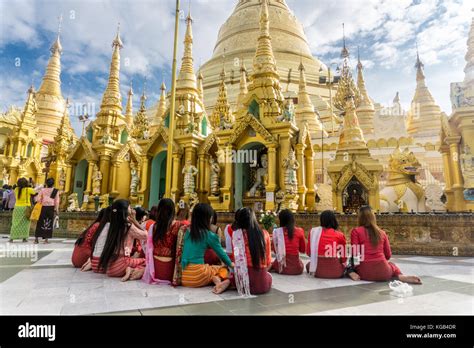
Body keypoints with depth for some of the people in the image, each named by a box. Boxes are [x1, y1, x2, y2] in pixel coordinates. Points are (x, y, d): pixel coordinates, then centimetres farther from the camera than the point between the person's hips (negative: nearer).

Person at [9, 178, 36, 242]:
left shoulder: (16, 189, 1)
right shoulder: (28, 190, -9)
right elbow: (35, 192, 4)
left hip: (17, 207, 3)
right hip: (26, 208, -3)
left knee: (15, 223, 9)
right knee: (25, 223, 4)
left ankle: (12, 238, 9)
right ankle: (24, 238, 4)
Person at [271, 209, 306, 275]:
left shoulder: (277, 232, -7)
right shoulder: (299, 231, -7)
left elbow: (275, 250, 4)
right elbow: (303, 250, 7)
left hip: (281, 266, -2)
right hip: (296, 268, 2)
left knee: (273, 264, 33)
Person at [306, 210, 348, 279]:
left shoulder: (313, 231, 2)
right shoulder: (340, 235, -3)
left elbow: (308, 253, 8)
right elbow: (344, 257, 5)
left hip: (318, 271, 0)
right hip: (335, 272, 0)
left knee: (309, 264, 34)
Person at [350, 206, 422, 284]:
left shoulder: (356, 231, -3)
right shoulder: (382, 232, 10)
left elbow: (355, 253, -9)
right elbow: (388, 255, 15)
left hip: (365, 272, -3)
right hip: (382, 271, 3)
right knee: (392, 265, 37)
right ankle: (401, 276, 5)